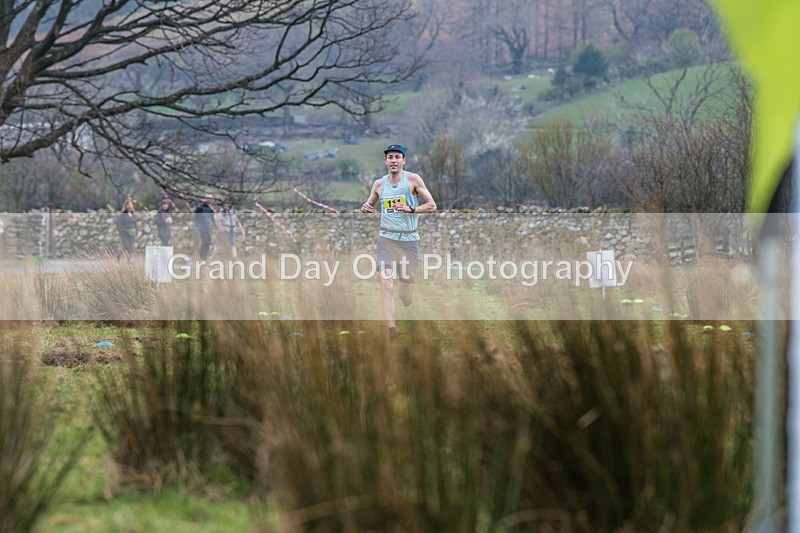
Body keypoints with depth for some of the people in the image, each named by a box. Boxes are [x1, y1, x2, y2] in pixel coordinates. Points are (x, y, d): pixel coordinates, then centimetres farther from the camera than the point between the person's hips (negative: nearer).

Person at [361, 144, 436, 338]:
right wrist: (366, 207, 2)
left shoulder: (413, 179, 0)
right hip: (387, 239, 1)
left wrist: (410, 209, -17)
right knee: (386, 284, -21)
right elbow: (371, 203, 26)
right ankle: (392, 331, -24)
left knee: (406, 299, 5)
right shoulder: (379, 184, 9)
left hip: (409, 240, -1)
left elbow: (432, 206, -1)